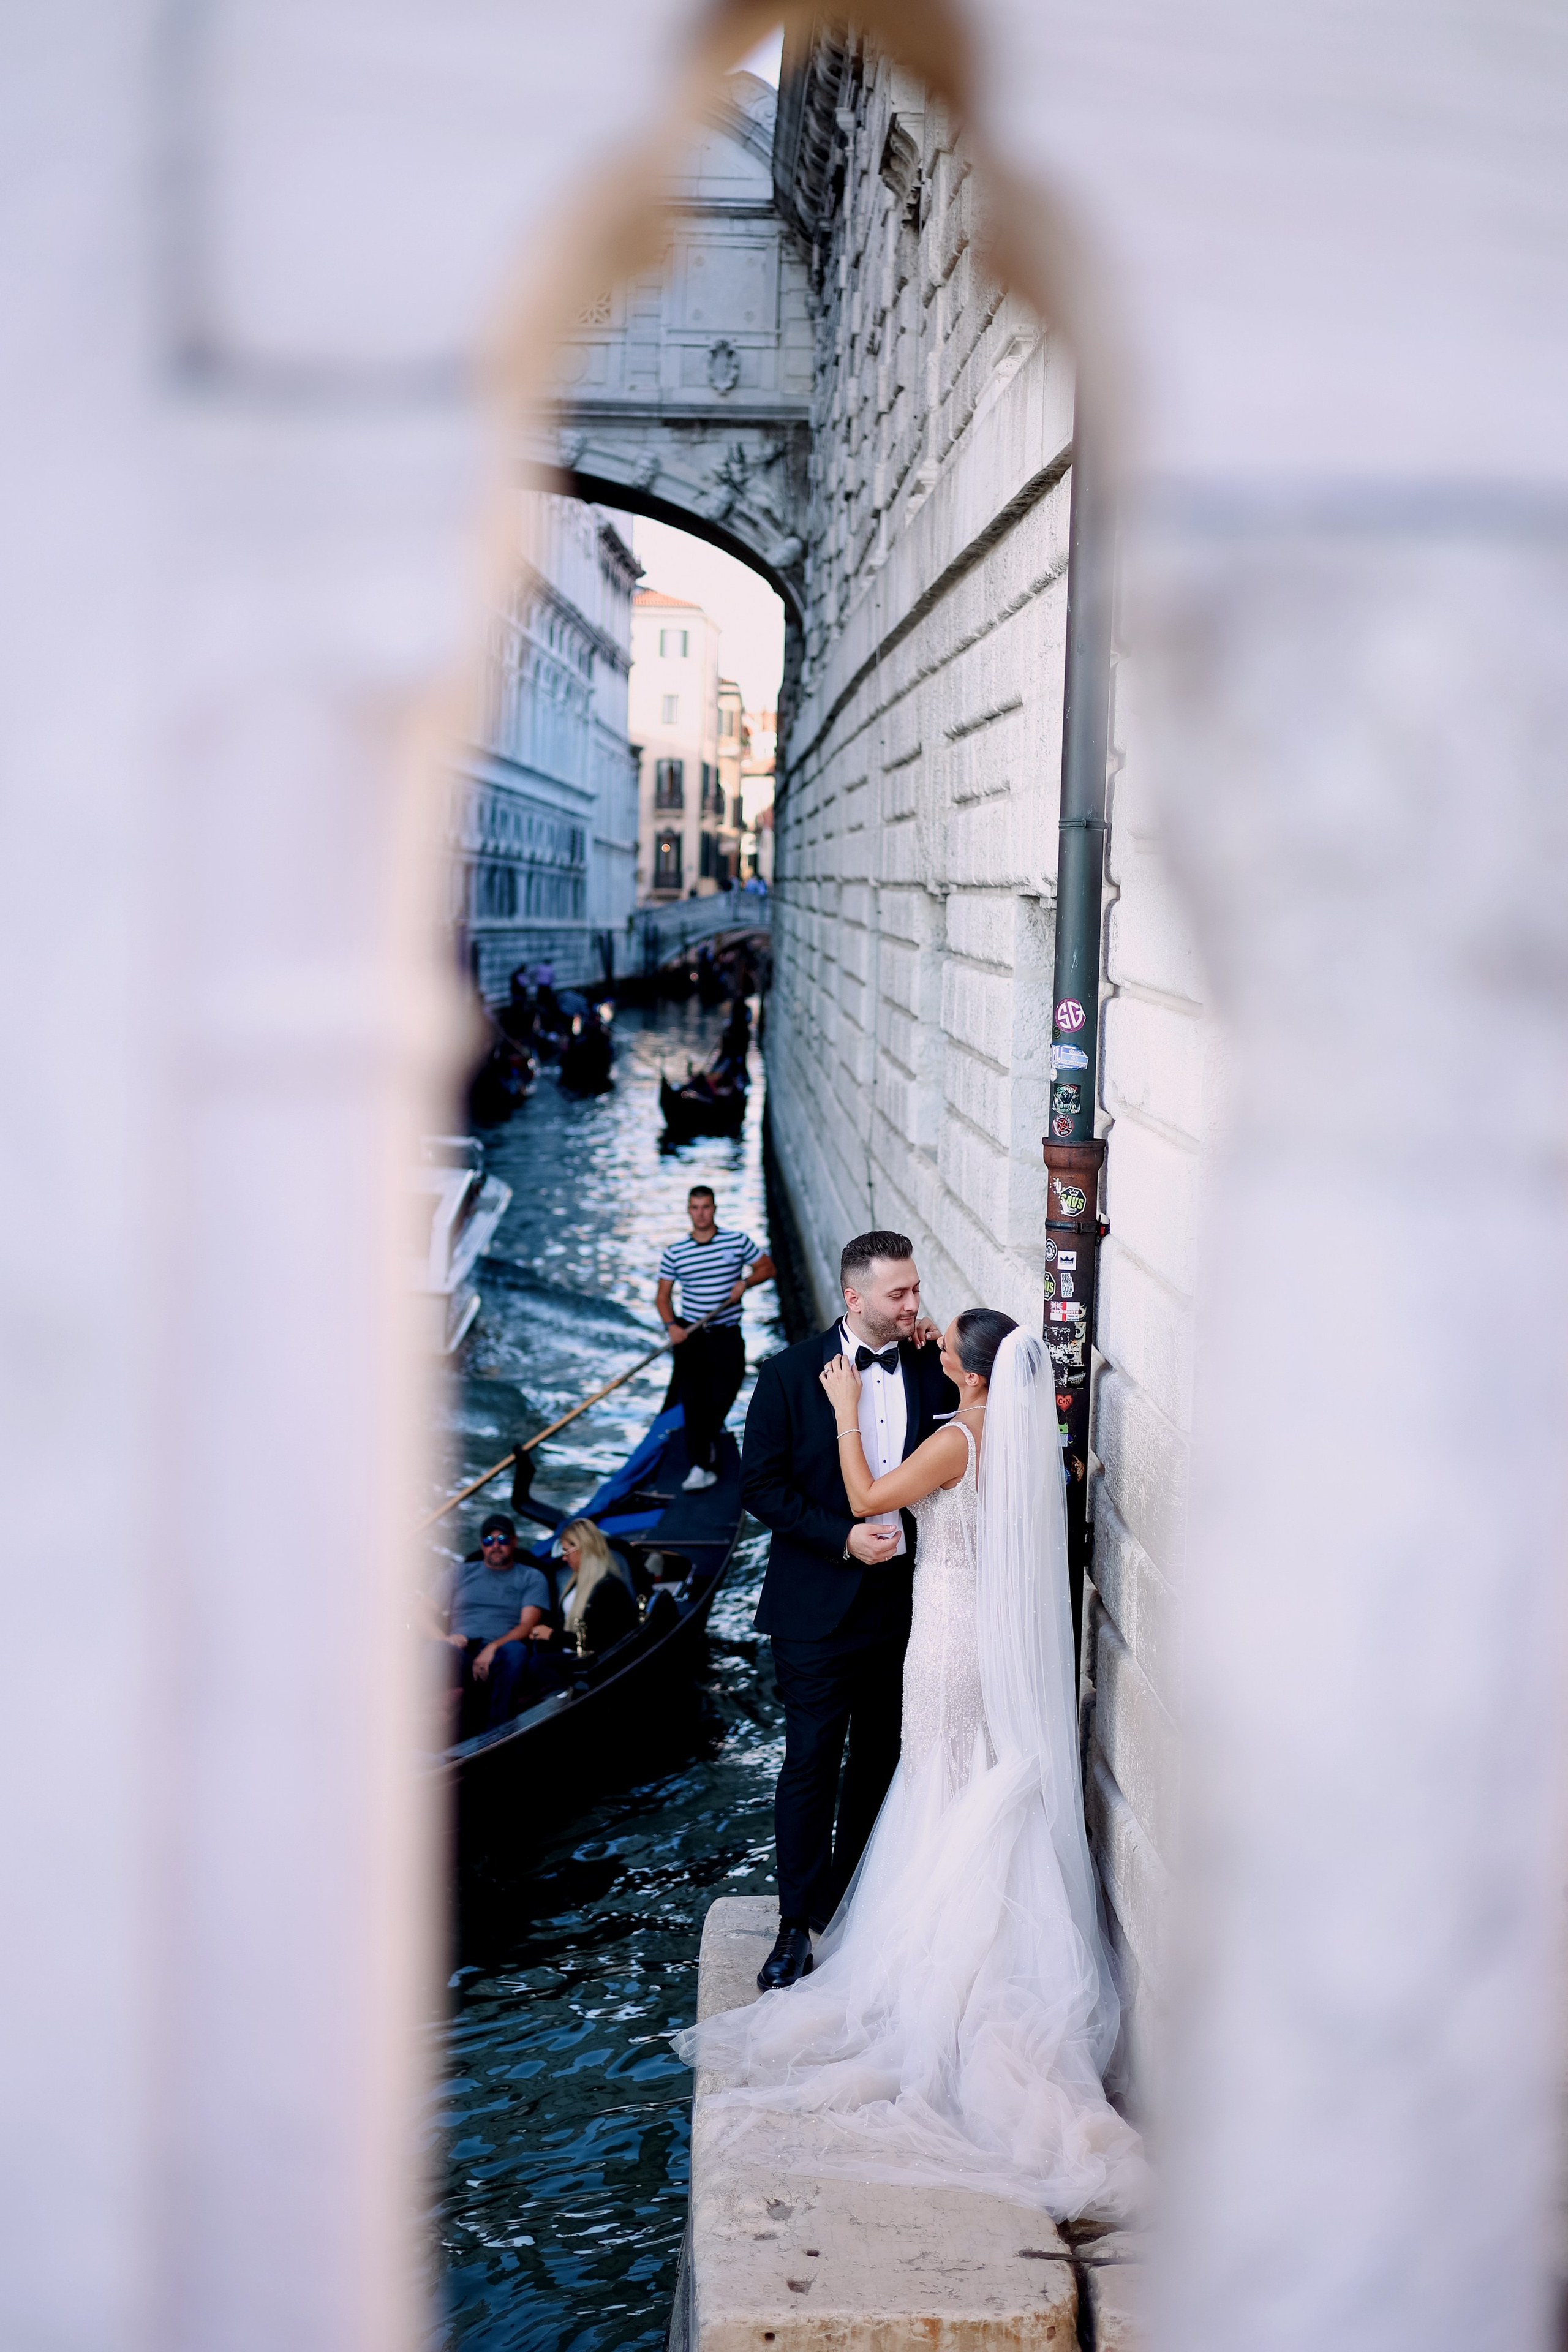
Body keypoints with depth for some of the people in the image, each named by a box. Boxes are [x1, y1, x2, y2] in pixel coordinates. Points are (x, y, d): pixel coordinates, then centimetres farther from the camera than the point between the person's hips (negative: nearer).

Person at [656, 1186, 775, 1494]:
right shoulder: (674, 1253, 2)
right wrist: (671, 1325, -10)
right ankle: (700, 1467, -3)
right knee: (692, 1402, -6)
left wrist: (746, 1282, -9)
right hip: (690, 1334, 0)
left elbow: (768, 1268, 10)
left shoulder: (738, 1242, 0)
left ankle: (708, 1436, 34)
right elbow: (664, 1295, 6)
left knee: (722, 1397, 1)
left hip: (726, 1335, 0)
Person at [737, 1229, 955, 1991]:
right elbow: (761, 1485, -7)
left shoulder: (930, 1369, 0)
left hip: (904, 1601, 4)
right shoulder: (790, 1374, -8)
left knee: (880, 1759, 15)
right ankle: (798, 1922, 13)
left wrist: (946, 1354, -8)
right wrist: (842, 1537, -17)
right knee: (811, 1763, 1)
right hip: (819, 1605, -4)